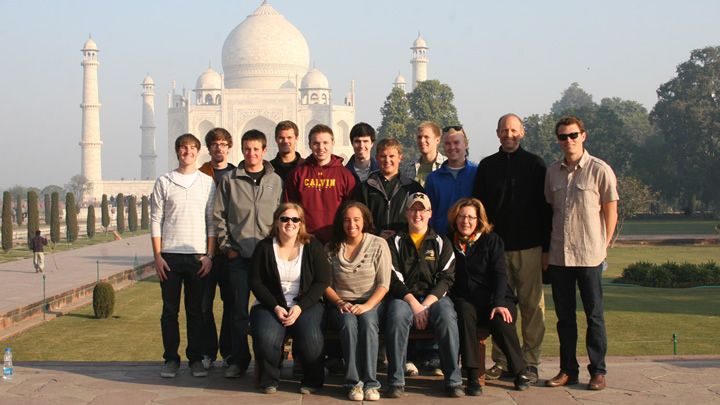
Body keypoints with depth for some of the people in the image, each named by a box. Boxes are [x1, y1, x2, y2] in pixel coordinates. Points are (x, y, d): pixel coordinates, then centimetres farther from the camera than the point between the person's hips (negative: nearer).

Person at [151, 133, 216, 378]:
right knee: (170, 310, 3)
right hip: (170, 255, 0)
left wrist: (210, 255, -3)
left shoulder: (208, 183, 7)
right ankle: (171, 359, 11)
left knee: (196, 310, 3)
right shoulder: (164, 182, 6)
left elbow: (212, 222, 6)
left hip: (198, 255, 0)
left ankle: (196, 359, 11)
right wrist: (157, 256, -3)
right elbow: (155, 221, 4)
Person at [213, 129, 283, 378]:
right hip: (238, 255, 0)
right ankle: (239, 358, 11)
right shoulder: (229, 180, 5)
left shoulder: (276, 181, 6)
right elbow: (219, 216, 6)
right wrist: (227, 245, -1)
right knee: (239, 309, 3)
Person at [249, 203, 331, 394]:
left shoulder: (313, 246, 3)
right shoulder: (264, 247, 4)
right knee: (266, 338, -30)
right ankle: (269, 380, -2)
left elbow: (322, 281, 0)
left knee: (311, 340, -29)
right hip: (270, 305, 0)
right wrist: (275, 307, -12)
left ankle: (312, 380, -1)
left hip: (305, 305, 0)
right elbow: (256, 282, 2)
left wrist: (300, 307, -12)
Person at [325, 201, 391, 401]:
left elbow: (383, 284, -4)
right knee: (349, 323, -33)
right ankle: (354, 383, -31)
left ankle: (370, 383, -35)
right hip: (341, 304, 1)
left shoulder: (379, 245, 2)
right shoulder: (331, 248, 7)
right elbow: (325, 284, 4)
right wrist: (340, 303, -14)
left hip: (371, 303, -1)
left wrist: (367, 305, -18)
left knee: (368, 322, -35)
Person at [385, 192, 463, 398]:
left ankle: (453, 380, -27)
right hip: (404, 297, 0)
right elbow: (394, 279, 1)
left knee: (447, 317, -33)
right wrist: (414, 304, -13)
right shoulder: (396, 242, 13)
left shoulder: (441, 243, 15)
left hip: (434, 297, 1)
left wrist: (426, 304, -11)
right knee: (397, 317, -35)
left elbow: (446, 278, 4)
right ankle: (396, 381, -30)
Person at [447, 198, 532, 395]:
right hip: (464, 299, 1)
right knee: (465, 315, -35)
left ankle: (519, 371, -9)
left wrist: (499, 304, -18)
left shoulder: (491, 240, 5)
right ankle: (473, 376, -34)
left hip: (494, 298, -1)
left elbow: (500, 274, -4)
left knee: (501, 321, -33)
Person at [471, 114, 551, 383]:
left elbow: (546, 207, 3)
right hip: (495, 246, 2)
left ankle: (530, 363, 6)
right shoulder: (487, 166, 11)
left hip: (528, 247, -2)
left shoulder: (535, 165, 5)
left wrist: (546, 247, -2)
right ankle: (501, 362, 10)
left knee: (532, 305, -1)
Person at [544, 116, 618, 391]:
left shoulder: (600, 170, -6)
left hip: (589, 255, -4)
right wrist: (548, 250, 10)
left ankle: (598, 371, 10)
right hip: (558, 255, 4)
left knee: (594, 315, 2)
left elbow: (611, 212, -1)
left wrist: (601, 247, -1)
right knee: (564, 316, 9)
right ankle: (568, 370, 18)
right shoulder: (552, 172, 8)